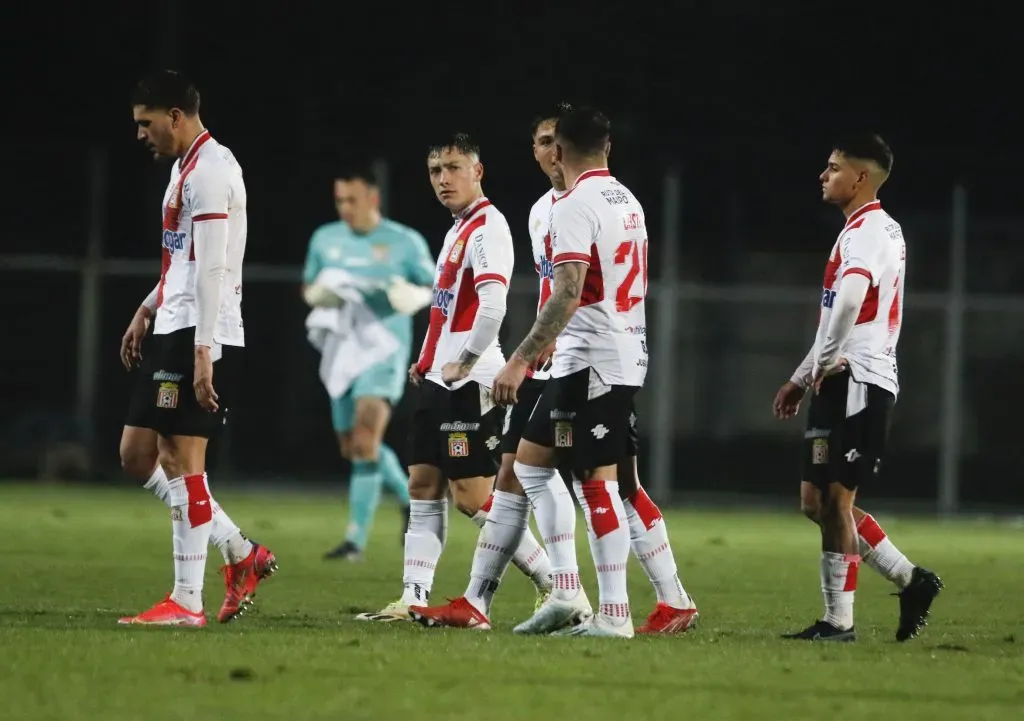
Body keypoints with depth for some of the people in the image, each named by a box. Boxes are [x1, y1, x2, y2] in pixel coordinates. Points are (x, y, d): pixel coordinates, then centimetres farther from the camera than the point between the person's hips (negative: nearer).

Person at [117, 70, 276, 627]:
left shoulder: (208, 170, -14)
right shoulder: (186, 166, 19)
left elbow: (210, 268, -21)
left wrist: (202, 351, -25)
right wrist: (147, 310, 27)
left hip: (200, 334, -10)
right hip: (174, 330, 10)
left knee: (183, 460, -8)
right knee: (141, 454, 10)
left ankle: (187, 601, -5)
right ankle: (244, 555, 16)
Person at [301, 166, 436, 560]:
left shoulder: (405, 242, -2)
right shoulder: (325, 239, 9)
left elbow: (432, 288, 4)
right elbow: (308, 288, 18)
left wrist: (412, 296, -18)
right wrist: (319, 294, -6)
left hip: (385, 347, -5)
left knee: (365, 440, -18)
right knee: (353, 448, 10)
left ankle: (356, 538, -17)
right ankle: (410, 497, 36)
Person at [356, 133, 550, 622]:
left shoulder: (487, 228, -14)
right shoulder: (458, 230, 17)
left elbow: (492, 306, -26)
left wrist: (463, 363, -18)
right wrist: (428, 361, 17)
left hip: (469, 382, -10)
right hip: (438, 379, 10)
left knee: (471, 497, -9)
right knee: (423, 485, 7)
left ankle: (558, 588, -5)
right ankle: (414, 599, 8)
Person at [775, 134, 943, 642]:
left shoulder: (871, 231, -13)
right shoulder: (862, 229, 21)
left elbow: (850, 298, -33)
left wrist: (827, 359, -20)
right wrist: (803, 378, 26)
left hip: (858, 383, -10)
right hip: (839, 384, 10)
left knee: (834, 499, -7)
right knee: (817, 501, 10)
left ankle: (839, 620, -3)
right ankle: (911, 581, 15)